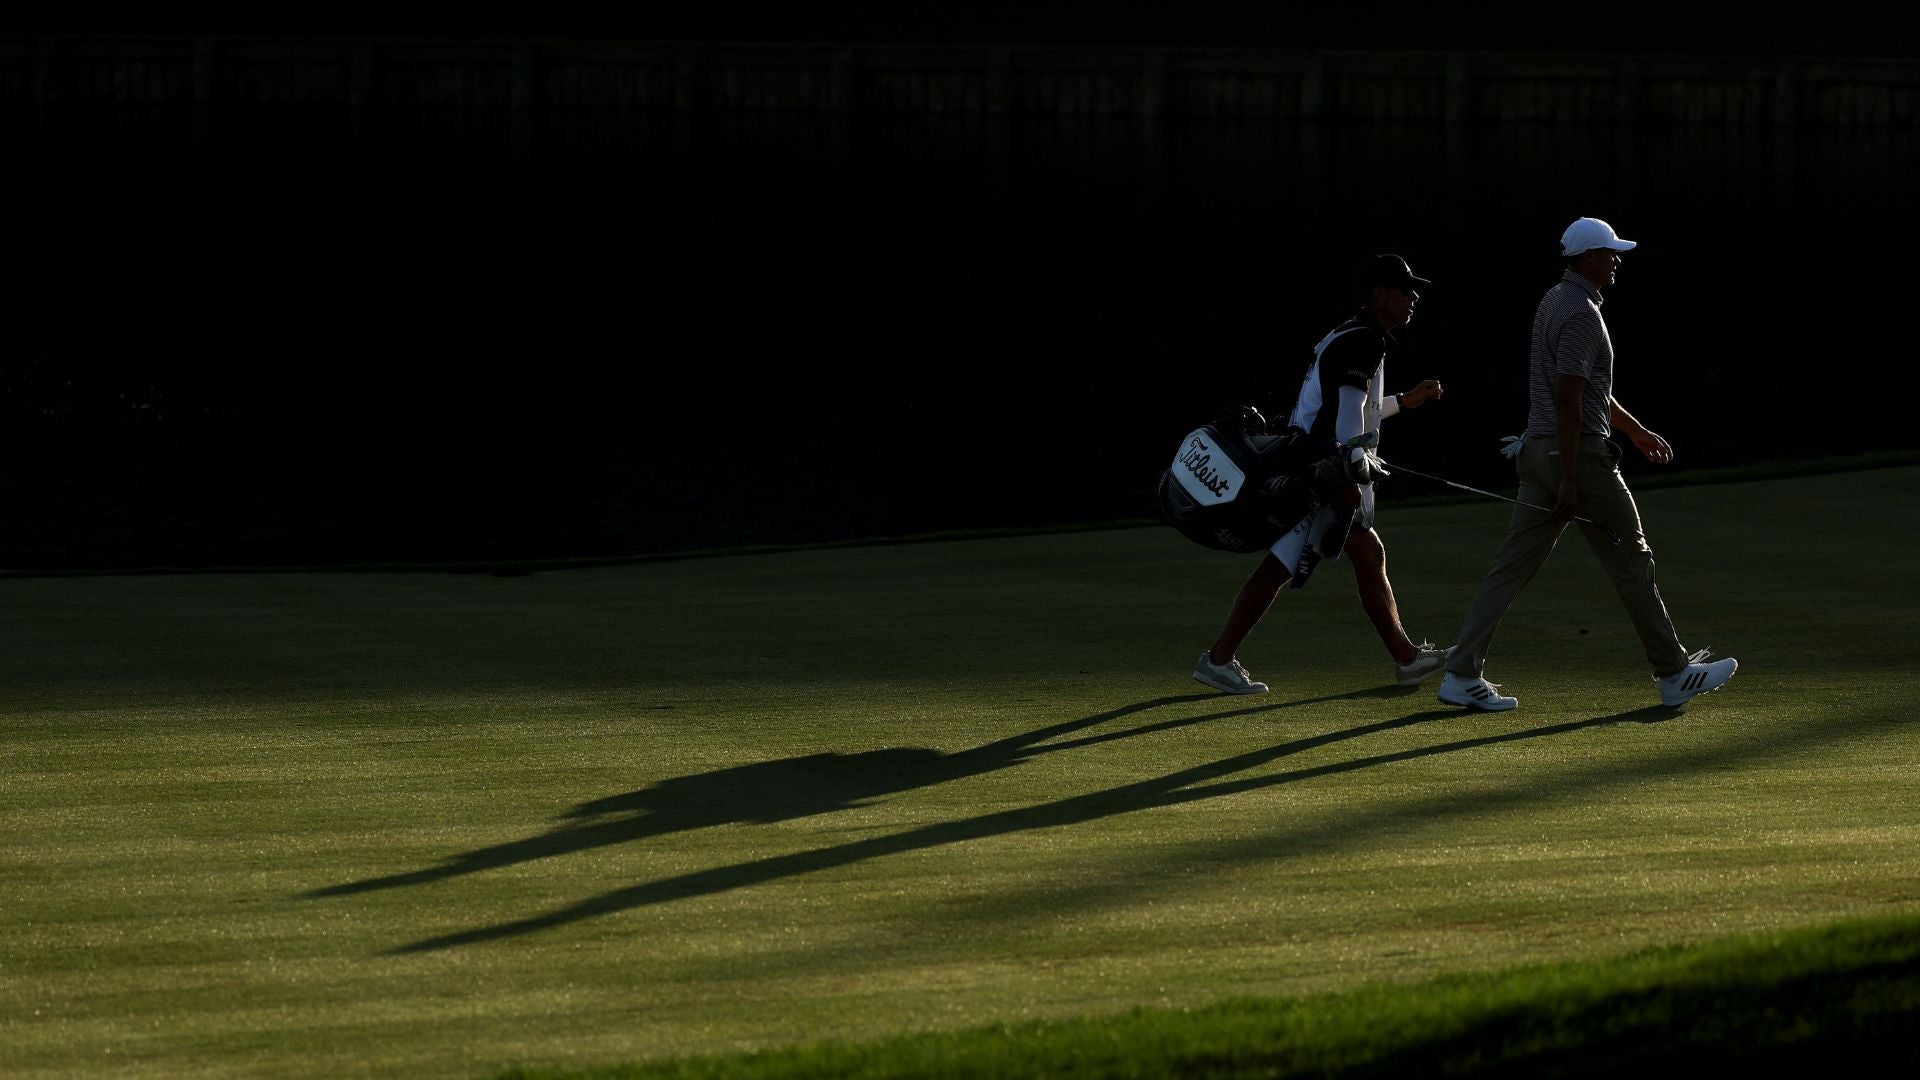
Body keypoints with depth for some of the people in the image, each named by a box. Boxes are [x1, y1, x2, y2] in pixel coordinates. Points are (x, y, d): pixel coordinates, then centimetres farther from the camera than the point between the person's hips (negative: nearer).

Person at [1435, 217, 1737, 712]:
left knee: (1512, 567, 5)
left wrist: (1635, 430, 33)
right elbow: (1567, 399, -21)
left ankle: (1462, 676, -1)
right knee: (1631, 562, 2)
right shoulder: (1581, 313, -15)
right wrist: (1569, 482, -23)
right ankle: (1674, 674, 10)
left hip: (1538, 450, 10)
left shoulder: (1554, 301, 17)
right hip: (1579, 452, -10)